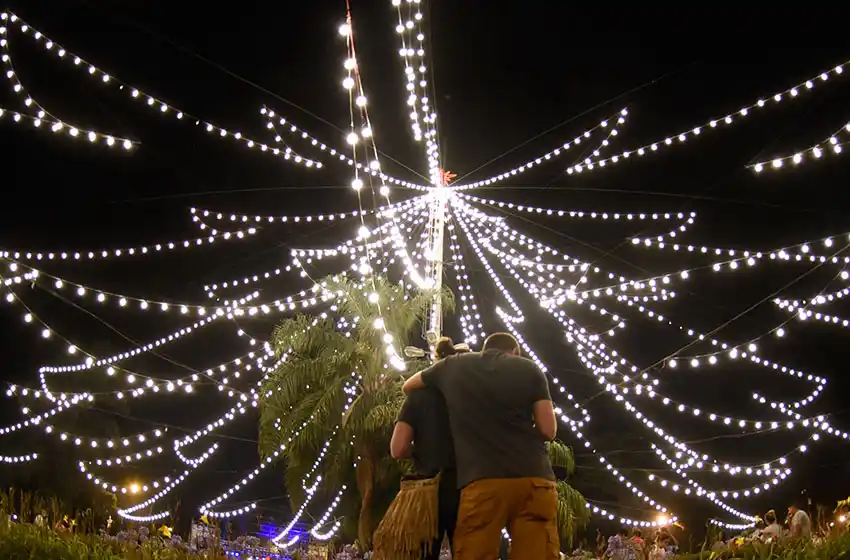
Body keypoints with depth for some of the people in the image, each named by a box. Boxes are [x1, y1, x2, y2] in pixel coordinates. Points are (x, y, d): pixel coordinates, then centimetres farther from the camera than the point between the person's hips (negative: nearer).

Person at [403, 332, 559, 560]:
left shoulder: (452, 367, 17)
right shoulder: (529, 369, 13)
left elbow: (407, 387, 34)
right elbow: (548, 430, 8)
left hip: (481, 481, 0)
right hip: (534, 479, 0)